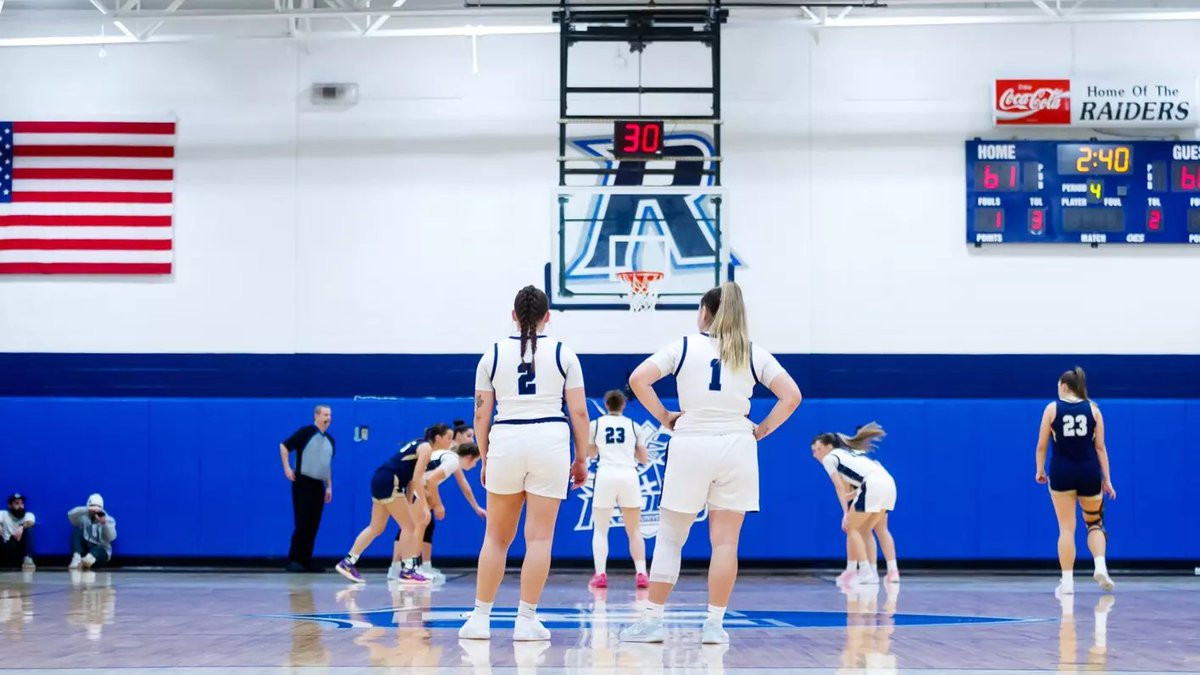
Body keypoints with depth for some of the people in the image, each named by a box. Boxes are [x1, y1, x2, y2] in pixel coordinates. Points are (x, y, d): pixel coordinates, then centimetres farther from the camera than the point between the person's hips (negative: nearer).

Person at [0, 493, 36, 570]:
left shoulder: (29, 515, 11)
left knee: (28, 528, -23)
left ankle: (28, 559, -38)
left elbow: (30, 523, -14)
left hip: (21, 548, 0)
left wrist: (22, 527, -38)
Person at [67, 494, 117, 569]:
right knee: (77, 530, -23)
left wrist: (104, 523, -30)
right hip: (83, 549, 1)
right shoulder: (83, 517, 9)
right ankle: (77, 558, -45)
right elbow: (71, 515, -15)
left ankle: (89, 559, -71)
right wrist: (88, 509, -30)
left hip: (101, 550, -1)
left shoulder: (108, 520, 8)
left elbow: (111, 537, -11)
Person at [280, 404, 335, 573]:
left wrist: (329, 487, 18)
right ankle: (294, 560, -2)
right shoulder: (305, 432, -6)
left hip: (319, 485, 6)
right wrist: (287, 468, -12)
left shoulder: (329, 440, 14)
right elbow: (284, 446, -5)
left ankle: (306, 560, 10)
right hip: (303, 483, -6)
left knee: (313, 526, 5)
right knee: (302, 524, -7)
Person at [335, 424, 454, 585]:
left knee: (376, 528, 13)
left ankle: (348, 563, 14)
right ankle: (406, 571, -2)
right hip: (388, 482, -10)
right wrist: (424, 505, -19)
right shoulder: (426, 448, -9)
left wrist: (409, 504, 19)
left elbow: (411, 478, 21)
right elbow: (417, 478, -18)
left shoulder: (420, 445, 20)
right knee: (409, 525, -4)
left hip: (381, 480, 10)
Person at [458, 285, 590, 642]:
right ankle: (527, 619, 1)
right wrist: (581, 459, 10)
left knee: (496, 535, 12)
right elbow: (579, 413, 2)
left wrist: (485, 459, 16)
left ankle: (481, 617, 12)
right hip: (550, 442, -1)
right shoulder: (563, 354, 5)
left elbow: (481, 414, 6)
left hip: (505, 442, 1)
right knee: (539, 536, 1)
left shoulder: (493, 355, 7)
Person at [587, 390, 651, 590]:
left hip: (605, 476, -1)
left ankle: (600, 575, -1)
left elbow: (591, 453, 23)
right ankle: (641, 574, -1)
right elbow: (644, 459, 15)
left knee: (600, 531, 10)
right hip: (629, 476, 1)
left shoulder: (595, 424, 9)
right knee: (634, 531, 10)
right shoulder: (633, 426, 11)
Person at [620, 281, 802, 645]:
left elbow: (638, 379, -7)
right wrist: (763, 429, 6)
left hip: (690, 444, -1)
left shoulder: (683, 346, 3)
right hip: (736, 446, 1)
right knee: (725, 541, 3)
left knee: (669, 536, 7)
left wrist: (664, 417, 2)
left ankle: (652, 620, 7)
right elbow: (791, 396, 0)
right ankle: (714, 624, 4)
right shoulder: (754, 354, 7)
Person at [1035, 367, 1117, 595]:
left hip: (1061, 473, -1)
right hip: (1089, 472, 1)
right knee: (1094, 522, 17)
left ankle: (1067, 581, 2)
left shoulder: (1052, 408, -1)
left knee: (1066, 528, 4)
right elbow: (1100, 447, 3)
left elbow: (1042, 445, 0)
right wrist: (1107, 479, 8)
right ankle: (1100, 566, -6)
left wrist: (1040, 470, 14)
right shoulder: (1093, 409, 3)